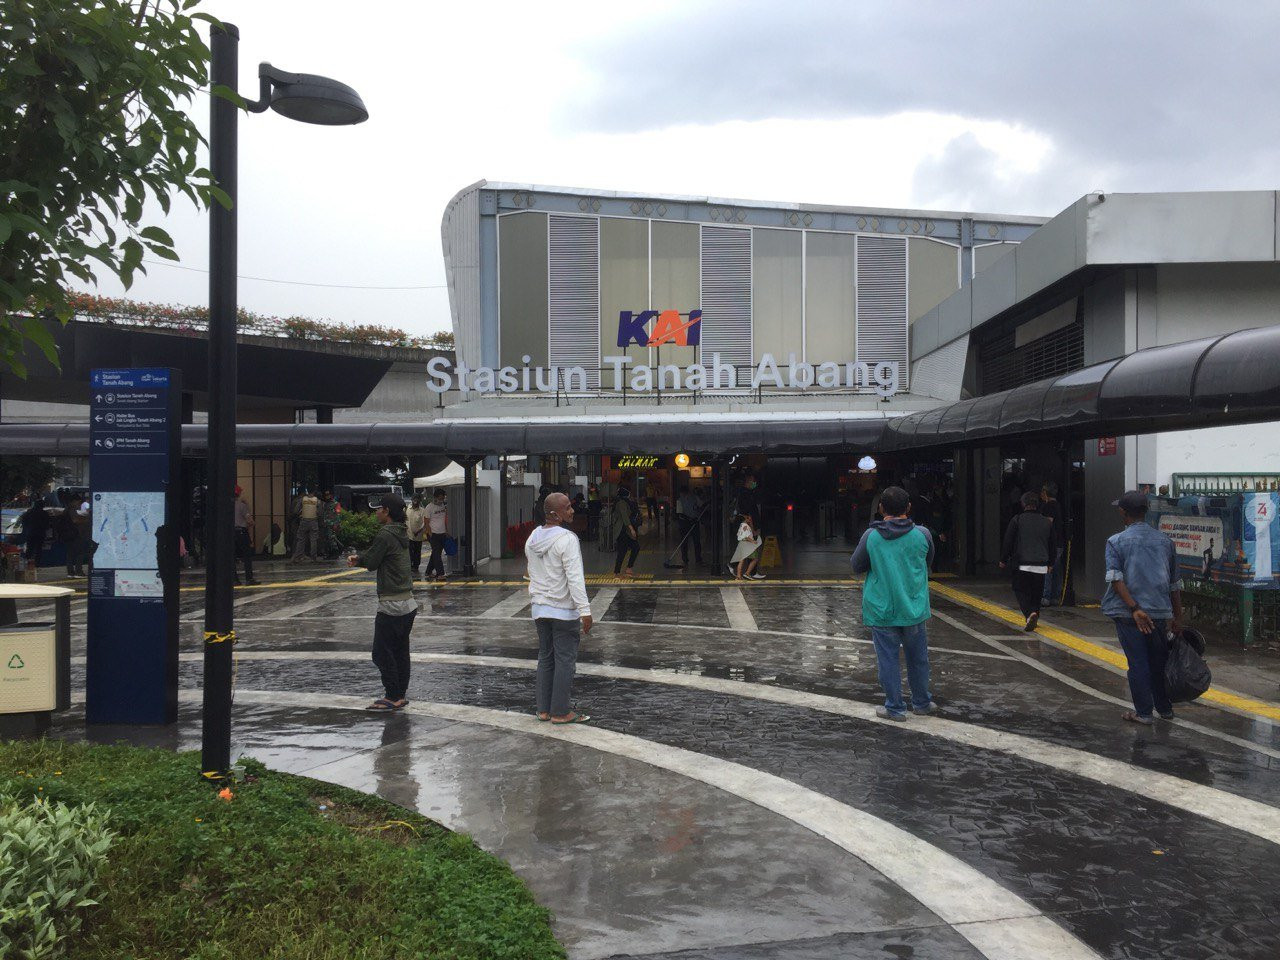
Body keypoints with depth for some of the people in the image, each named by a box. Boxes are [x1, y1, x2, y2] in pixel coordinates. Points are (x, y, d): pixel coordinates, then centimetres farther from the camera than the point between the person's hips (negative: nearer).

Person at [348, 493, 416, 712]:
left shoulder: (385, 534, -16)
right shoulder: (401, 533, 13)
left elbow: (371, 563, -12)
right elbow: (374, 554, 17)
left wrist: (357, 558, 10)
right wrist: (358, 557, -1)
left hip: (391, 605, -9)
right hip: (408, 603, 9)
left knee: (382, 653, -1)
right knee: (400, 651, 14)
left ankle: (393, 697, 2)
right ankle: (400, 693, 20)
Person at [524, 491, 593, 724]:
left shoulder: (532, 539, 9)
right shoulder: (566, 539, -17)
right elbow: (575, 578, -22)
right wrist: (585, 610, -22)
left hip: (539, 609, 8)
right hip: (564, 610, -8)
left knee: (545, 658, 15)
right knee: (565, 661, 0)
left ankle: (544, 709, 19)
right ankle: (560, 712, 5)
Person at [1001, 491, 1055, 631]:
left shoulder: (1017, 520, -4)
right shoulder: (1047, 522, 9)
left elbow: (1008, 542, -1)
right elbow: (1051, 545, 17)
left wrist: (1003, 560, 9)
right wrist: (1050, 563, 26)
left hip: (1022, 564, -4)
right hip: (1041, 565, 4)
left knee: (1020, 590, 1)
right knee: (1036, 592, 13)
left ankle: (1030, 613, -21)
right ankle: (1034, 619, 16)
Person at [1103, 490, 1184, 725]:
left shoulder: (1116, 541, -5)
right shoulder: (1164, 541, 8)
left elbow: (1116, 579, -17)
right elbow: (1175, 583, 12)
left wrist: (1134, 608, -19)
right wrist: (1178, 616, 18)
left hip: (1129, 615, -4)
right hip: (1160, 613, 4)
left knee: (1138, 663, 2)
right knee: (1159, 662, 15)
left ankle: (1143, 712, 7)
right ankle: (1164, 708, 27)